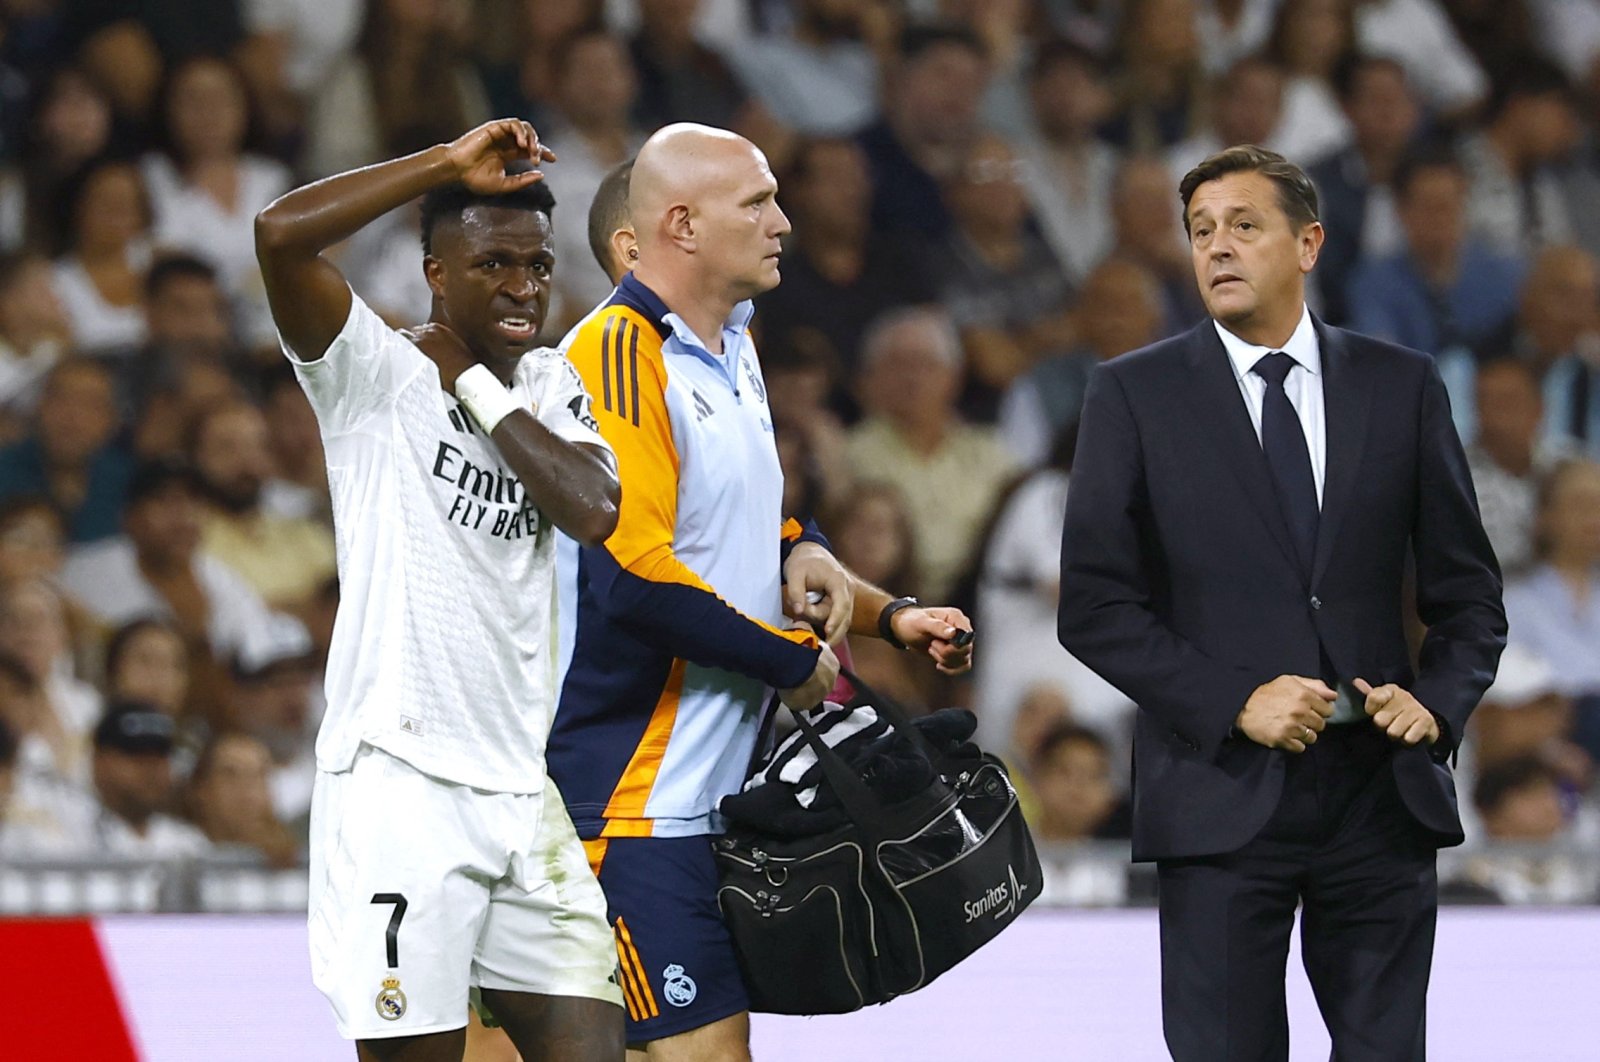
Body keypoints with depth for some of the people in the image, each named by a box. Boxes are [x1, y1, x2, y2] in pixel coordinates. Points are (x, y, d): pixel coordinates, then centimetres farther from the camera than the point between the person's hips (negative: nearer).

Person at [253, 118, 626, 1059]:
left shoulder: (552, 388, 15)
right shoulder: (377, 373, -1)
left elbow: (595, 512, -5)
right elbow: (283, 234, -20)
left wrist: (478, 387, -2)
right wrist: (449, 165, -13)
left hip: (525, 789, 6)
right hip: (400, 779, -6)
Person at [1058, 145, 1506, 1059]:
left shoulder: (1404, 387, 7)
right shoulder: (1136, 394, 2)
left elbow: (1468, 589, 12)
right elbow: (1095, 605, -2)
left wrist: (1439, 699, -7)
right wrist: (1234, 701, -13)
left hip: (1383, 793, 2)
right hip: (1224, 794, -1)